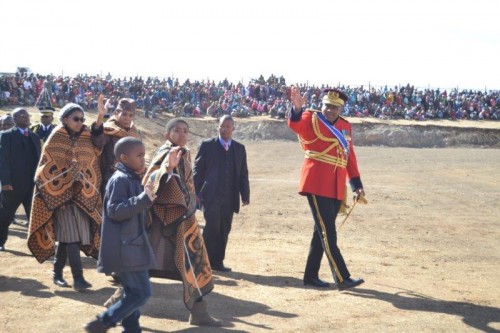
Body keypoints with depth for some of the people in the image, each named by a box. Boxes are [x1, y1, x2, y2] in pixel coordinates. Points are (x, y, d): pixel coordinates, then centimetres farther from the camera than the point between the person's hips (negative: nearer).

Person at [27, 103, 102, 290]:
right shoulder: (56, 139, -2)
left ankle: (57, 273, 22)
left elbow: (93, 168, 12)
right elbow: (46, 167, -3)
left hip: (82, 195, 4)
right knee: (71, 236, -12)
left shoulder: (87, 140, 9)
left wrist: (88, 187, 5)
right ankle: (78, 278, -12)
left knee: (66, 236, 9)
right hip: (60, 194, -4)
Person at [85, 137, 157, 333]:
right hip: (124, 249, -10)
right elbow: (114, 210, -25)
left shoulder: (132, 179, 15)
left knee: (133, 293, 14)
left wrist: (146, 198, 19)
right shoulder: (120, 179, -15)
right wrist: (143, 199, -29)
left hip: (131, 246, 10)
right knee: (141, 293, -9)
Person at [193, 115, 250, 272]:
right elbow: (197, 170, 2)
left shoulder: (240, 148, 13)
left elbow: (243, 173, 13)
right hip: (211, 196, -3)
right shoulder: (207, 145, 3)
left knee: (224, 230, 5)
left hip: (230, 198, 4)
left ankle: (217, 262, 15)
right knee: (212, 226, -11)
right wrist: (196, 193, -5)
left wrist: (245, 194, 6)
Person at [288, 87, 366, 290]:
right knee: (328, 233, -8)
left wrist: (357, 184, 13)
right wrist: (297, 108, -45)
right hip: (317, 185, -7)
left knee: (322, 231, 12)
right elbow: (295, 124, -24)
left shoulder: (345, 126, 15)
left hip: (337, 188, 7)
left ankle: (311, 276, 22)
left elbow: (350, 156, 17)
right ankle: (342, 279, -6)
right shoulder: (312, 119, -2)